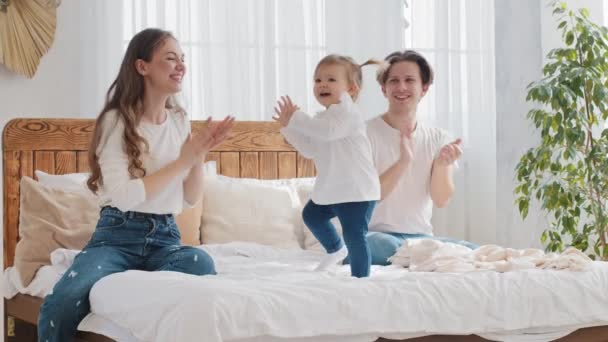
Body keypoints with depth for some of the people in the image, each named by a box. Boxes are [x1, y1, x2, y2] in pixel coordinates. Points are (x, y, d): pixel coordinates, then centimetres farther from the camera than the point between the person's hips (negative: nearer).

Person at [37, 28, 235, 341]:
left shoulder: (180, 120, 10)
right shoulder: (117, 120, -5)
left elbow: (191, 198, 12)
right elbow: (123, 196, -16)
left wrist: (200, 155, -6)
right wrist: (183, 160, -13)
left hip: (165, 236, 4)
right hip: (119, 235, -4)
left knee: (202, 264, -33)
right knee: (63, 302, -32)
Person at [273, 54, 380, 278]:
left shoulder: (348, 112, -16)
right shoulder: (323, 118, 16)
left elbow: (328, 131, -35)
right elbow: (309, 150, 12)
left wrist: (296, 119, -28)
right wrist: (288, 126, 4)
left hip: (356, 190, -10)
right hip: (331, 188, 11)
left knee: (354, 236, -12)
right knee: (311, 215, 27)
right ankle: (336, 250, 46)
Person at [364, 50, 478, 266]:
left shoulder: (439, 139, 9)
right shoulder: (366, 134, -3)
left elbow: (441, 200, 0)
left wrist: (442, 165, -20)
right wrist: (404, 161, -25)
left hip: (421, 236, 3)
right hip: (377, 234, -2)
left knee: (472, 251, -26)